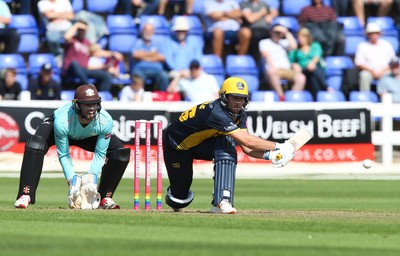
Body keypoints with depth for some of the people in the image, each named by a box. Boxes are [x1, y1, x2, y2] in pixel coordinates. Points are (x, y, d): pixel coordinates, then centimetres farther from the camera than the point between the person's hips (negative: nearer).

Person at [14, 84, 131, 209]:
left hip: (90, 136, 3)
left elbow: (100, 154, -22)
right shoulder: (62, 121, -41)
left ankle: (105, 198, -3)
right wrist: (72, 181, -37)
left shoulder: (106, 121, -35)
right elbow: (63, 155, -29)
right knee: (35, 145, -34)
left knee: (122, 152, -17)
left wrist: (92, 176, -34)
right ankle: (25, 195, -29)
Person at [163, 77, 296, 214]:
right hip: (177, 144, -6)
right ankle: (172, 196, 38)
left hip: (202, 143, 6)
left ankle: (221, 202, -30)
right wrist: (278, 147, -39)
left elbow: (247, 148, -16)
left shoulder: (239, 115, -11)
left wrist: (269, 155, -33)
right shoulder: (216, 112, -38)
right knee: (180, 197, -4)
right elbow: (246, 140, -41)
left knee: (227, 147, -27)